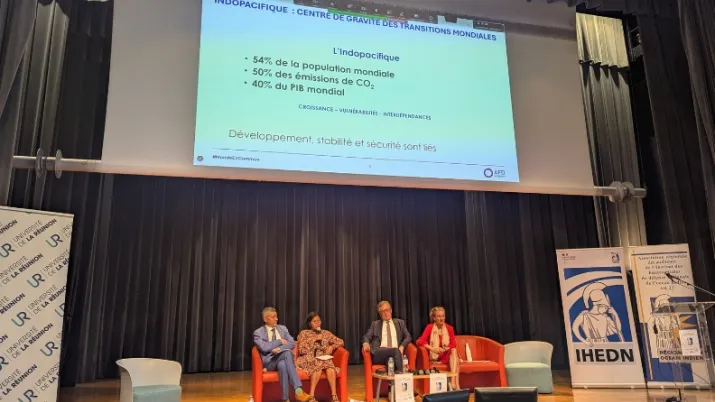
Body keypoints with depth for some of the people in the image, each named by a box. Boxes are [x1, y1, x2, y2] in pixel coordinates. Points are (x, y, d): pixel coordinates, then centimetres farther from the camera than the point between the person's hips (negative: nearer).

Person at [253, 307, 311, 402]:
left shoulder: (283, 328, 17)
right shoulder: (258, 333, 4)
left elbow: (292, 343, 4)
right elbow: (264, 348, -14)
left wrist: (279, 349, -14)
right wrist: (280, 341, -4)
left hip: (284, 359, 3)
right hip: (270, 361, -3)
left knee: (282, 365, -37)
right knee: (286, 352, -35)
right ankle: (298, 390, -43)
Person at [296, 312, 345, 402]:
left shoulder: (326, 333, 18)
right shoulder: (304, 333, 8)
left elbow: (340, 341, 15)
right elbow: (302, 350, -5)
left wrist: (332, 346, -4)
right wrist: (314, 339, -7)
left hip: (323, 359, 3)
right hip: (308, 360, -2)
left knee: (329, 363, -33)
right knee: (318, 364, -37)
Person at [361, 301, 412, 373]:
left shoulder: (400, 323, 23)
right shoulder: (375, 324, 22)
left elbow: (408, 337, 14)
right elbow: (366, 337, 13)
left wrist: (402, 346, -7)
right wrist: (366, 343, -12)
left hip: (396, 351, 1)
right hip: (379, 353, -1)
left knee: (390, 358, -39)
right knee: (395, 350, -35)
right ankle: (399, 372, -43)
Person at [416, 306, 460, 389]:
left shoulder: (449, 328, 4)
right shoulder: (429, 327, -4)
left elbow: (453, 345, -2)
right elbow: (420, 341, -14)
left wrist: (445, 349, -23)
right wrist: (433, 349, -27)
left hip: (447, 355, 3)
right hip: (434, 356, -3)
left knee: (454, 352, -30)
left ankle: (454, 383, -42)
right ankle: (455, 385, -35)